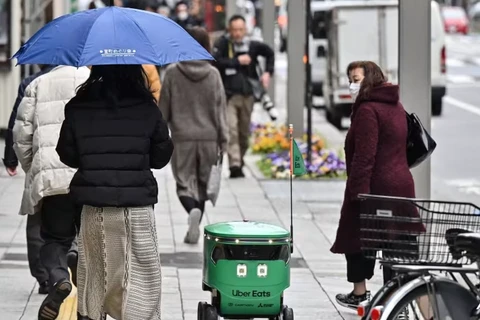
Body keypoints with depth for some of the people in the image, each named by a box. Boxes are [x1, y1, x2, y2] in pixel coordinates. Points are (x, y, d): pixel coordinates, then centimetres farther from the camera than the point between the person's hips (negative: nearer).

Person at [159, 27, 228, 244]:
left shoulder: (173, 73, -5)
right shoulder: (213, 74, -2)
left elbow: (163, 108, 1)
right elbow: (220, 108, -1)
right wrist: (223, 139, 4)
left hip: (182, 138, -2)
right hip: (208, 137, 2)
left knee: (185, 184, 4)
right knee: (202, 185, 13)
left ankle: (193, 210, -26)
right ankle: (194, 230, 14)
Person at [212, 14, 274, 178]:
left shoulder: (252, 45, 4)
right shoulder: (222, 44, -6)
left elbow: (270, 53, 22)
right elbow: (215, 61, -22)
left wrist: (268, 72, 10)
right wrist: (237, 61, -18)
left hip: (247, 94, 4)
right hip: (229, 95, -4)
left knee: (244, 132, 12)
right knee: (231, 130, -17)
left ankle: (240, 162, 29)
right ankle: (234, 166, -23)